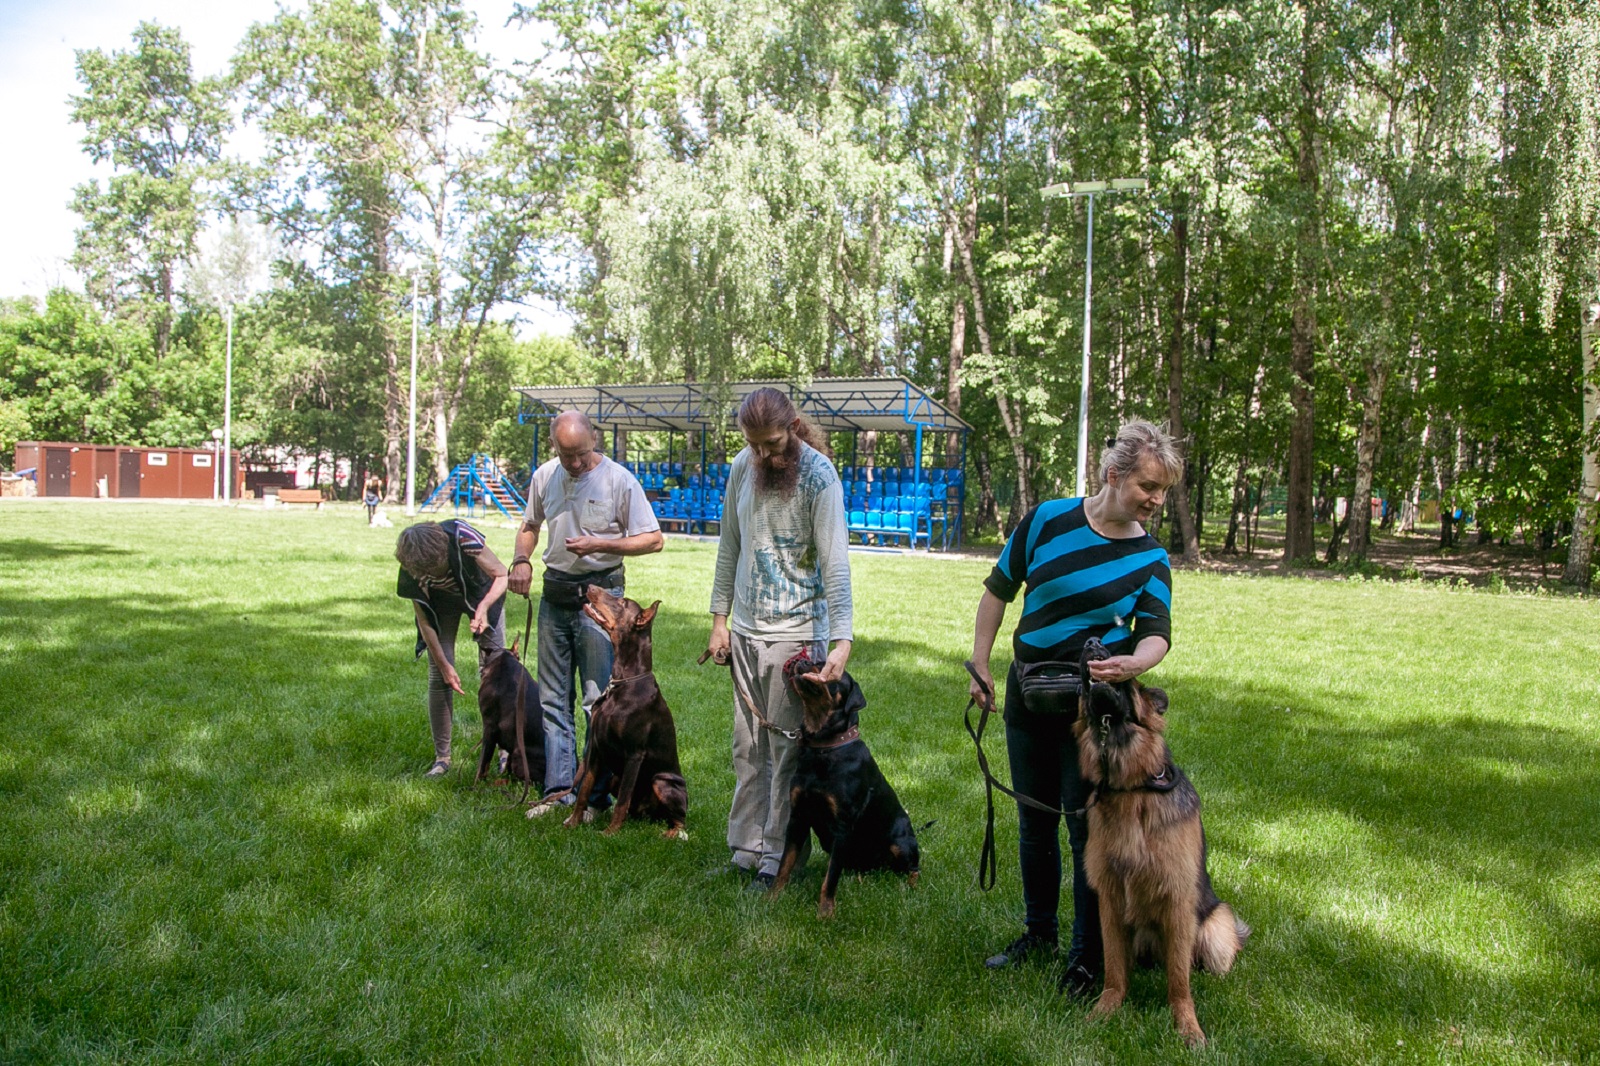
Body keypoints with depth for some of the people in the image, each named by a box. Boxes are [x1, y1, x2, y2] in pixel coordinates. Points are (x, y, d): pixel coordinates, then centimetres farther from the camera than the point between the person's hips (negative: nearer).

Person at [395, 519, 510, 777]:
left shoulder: (462, 538, -39)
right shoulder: (411, 571, -29)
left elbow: (502, 575, -26)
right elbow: (424, 620, -17)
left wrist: (483, 608, -42)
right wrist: (444, 665, -16)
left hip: (482, 597, -1)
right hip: (442, 604, 1)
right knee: (438, 678, -6)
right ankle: (442, 757, 3)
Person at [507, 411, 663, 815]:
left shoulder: (619, 480, -9)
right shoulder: (544, 477, 6)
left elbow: (653, 539, -7)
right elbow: (530, 526, 22)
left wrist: (600, 545, -18)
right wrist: (521, 560, 2)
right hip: (554, 595, 6)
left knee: (600, 702, -4)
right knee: (552, 699, 8)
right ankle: (559, 787, 15)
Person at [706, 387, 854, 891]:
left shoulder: (819, 476, -14)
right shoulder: (742, 466, 5)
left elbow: (835, 563, -19)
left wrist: (842, 639, -27)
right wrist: (720, 618, 11)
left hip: (794, 632, -6)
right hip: (745, 628, 6)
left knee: (786, 750, 0)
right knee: (748, 747, 11)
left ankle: (776, 859, 10)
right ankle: (746, 850, 21)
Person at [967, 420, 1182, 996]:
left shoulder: (1150, 558, -4)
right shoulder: (1048, 519, -5)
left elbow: (1156, 633, -13)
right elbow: (999, 589, 3)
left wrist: (1132, 664, -36)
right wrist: (980, 665, 2)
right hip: (1027, 692, 2)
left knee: (1086, 827, 0)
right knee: (1034, 821, 14)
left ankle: (1088, 955, 15)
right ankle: (1038, 931, 33)